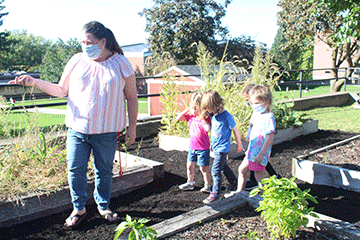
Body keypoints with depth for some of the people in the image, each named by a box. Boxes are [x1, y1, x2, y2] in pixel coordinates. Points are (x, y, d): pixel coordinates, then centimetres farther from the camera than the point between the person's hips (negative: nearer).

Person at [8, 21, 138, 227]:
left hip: (106, 131, -1)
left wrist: (132, 127, 2)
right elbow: (62, 90, 11)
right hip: (78, 127, 2)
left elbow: (132, 97, 3)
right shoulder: (77, 61, 4)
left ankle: (103, 206, 32)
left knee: (104, 171, 9)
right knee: (75, 169, 2)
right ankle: (79, 209, 24)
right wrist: (34, 82, -2)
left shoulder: (121, 63, -1)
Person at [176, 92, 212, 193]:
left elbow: (208, 129, -33)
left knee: (203, 168, 4)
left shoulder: (205, 118, -18)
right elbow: (178, 118, -1)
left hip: (203, 148, -6)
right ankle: (190, 183, 31)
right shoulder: (190, 116, 0)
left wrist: (202, 118, -34)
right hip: (192, 147, 6)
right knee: (189, 166, 13)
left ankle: (207, 185, 20)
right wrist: (187, 109, -8)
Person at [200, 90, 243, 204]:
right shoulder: (212, 114, -2)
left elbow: (235, 130, -10)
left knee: (215, 170, -6)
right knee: (223, 166, 25)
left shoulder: (226, 116, -22)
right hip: (215, 147, 8)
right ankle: (233, 181, 47)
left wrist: (239, 144, -1)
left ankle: (215, 193, 7)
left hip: (222, 148, -8)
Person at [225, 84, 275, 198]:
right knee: (242, 169, 17)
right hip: (251, 150, 9)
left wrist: (261, 154, -24)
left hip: (260, 153, -9)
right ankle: (239, 191, 34)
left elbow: (269, 138, -22)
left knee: (258, 176, -1)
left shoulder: (268, 118, -19)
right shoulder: (255, 114, 8)